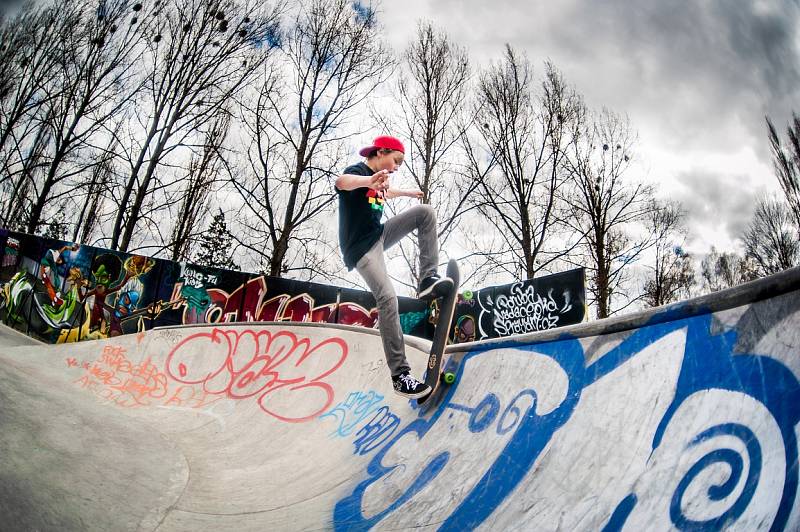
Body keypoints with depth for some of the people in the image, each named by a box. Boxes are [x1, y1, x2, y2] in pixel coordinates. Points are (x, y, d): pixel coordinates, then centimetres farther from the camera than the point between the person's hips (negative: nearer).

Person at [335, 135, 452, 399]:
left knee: (425, 212, 3)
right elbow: (341, 181, -42)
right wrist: (369, 181, -64)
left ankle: (427, 279, -6)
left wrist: (407, 192, 55)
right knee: (387, 298, -23)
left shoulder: (376, 179, 11)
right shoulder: (357, 171, -14)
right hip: (361, 248, -9)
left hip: (379, 235, 9)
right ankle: (400, 376, -17)